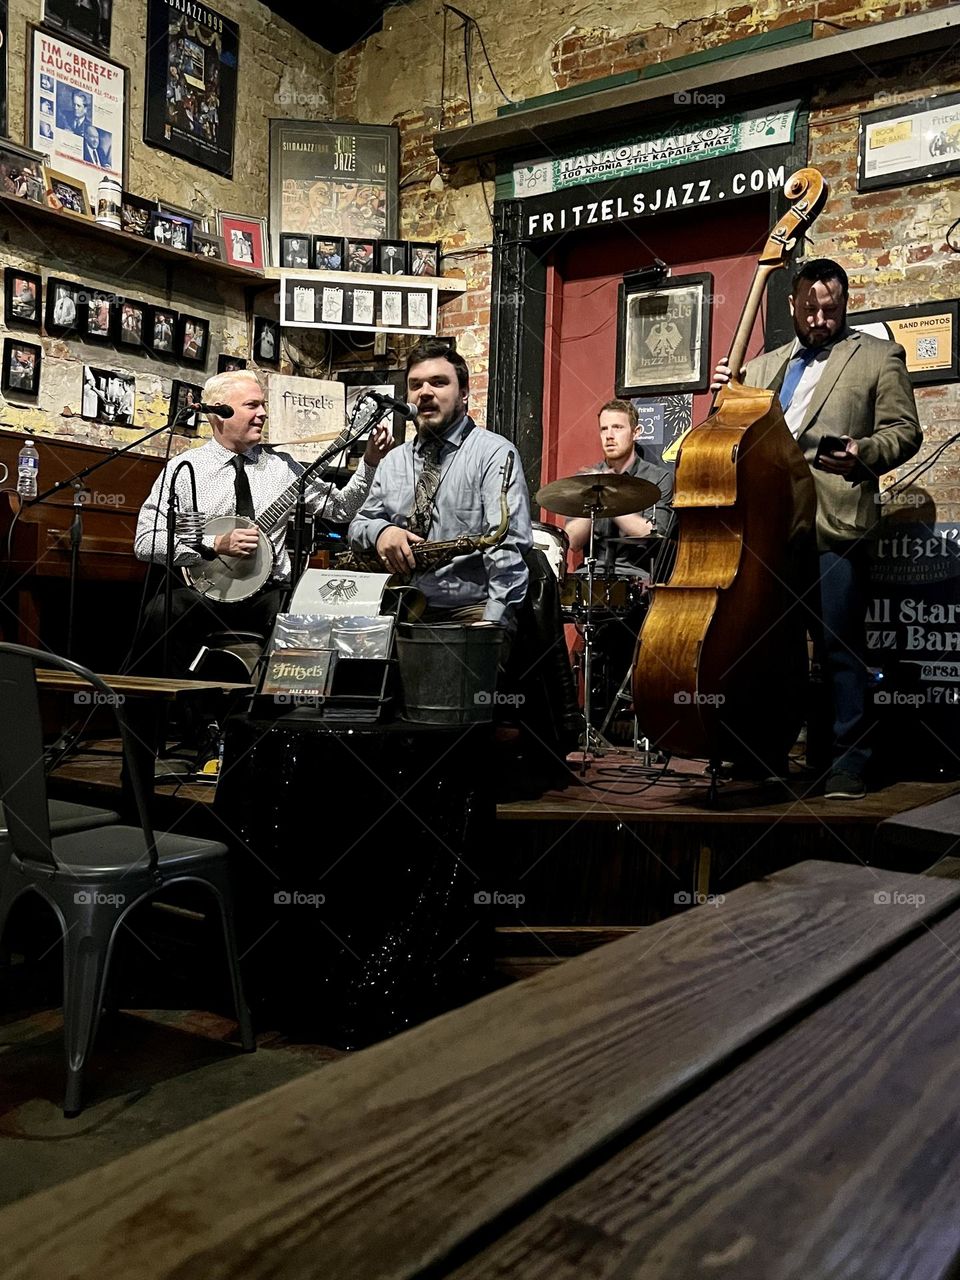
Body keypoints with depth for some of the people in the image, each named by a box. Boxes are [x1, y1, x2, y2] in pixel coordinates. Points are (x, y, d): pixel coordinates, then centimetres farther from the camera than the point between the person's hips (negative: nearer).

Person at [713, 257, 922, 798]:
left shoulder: (879, 357, 9)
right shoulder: (763, 366, 22)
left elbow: (904, 431, 2)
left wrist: (862, 452, -17)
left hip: (836, 527, -5)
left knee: (840, 646, -5)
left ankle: (851, 760, 7)